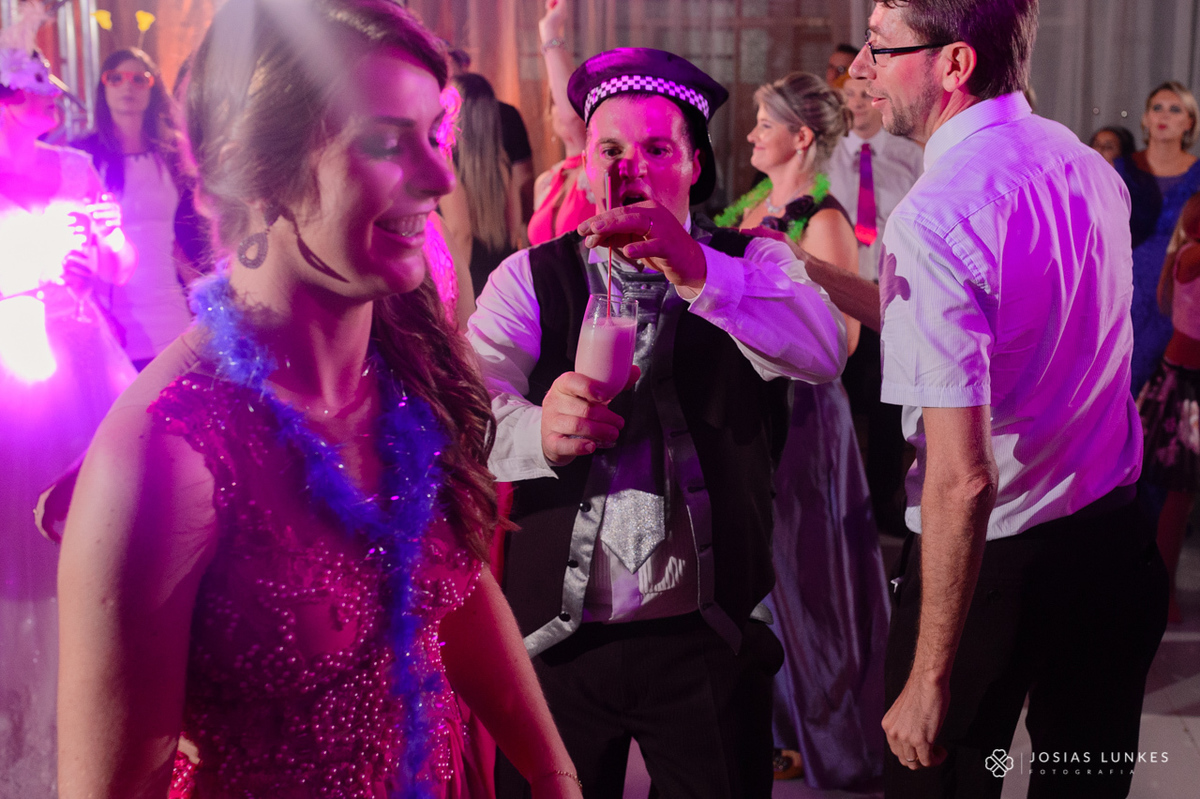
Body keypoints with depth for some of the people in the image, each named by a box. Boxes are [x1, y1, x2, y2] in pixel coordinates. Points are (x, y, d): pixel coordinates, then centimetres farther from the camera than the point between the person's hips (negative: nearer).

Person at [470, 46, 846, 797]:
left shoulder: (753, 267, 5)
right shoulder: (528, 280, 5)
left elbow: (824, 350, -18)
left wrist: (696, 271, -34)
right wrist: (541, 432, -36)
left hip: (711, 637, 0)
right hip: (555, 631, 0)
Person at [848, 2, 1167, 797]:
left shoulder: (935, 217, -25)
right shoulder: (1093, 167, 0)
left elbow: (964, 478, -28)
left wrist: (929, 682, -22)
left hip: (994, 552, -7)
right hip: (1115, 535, 7)